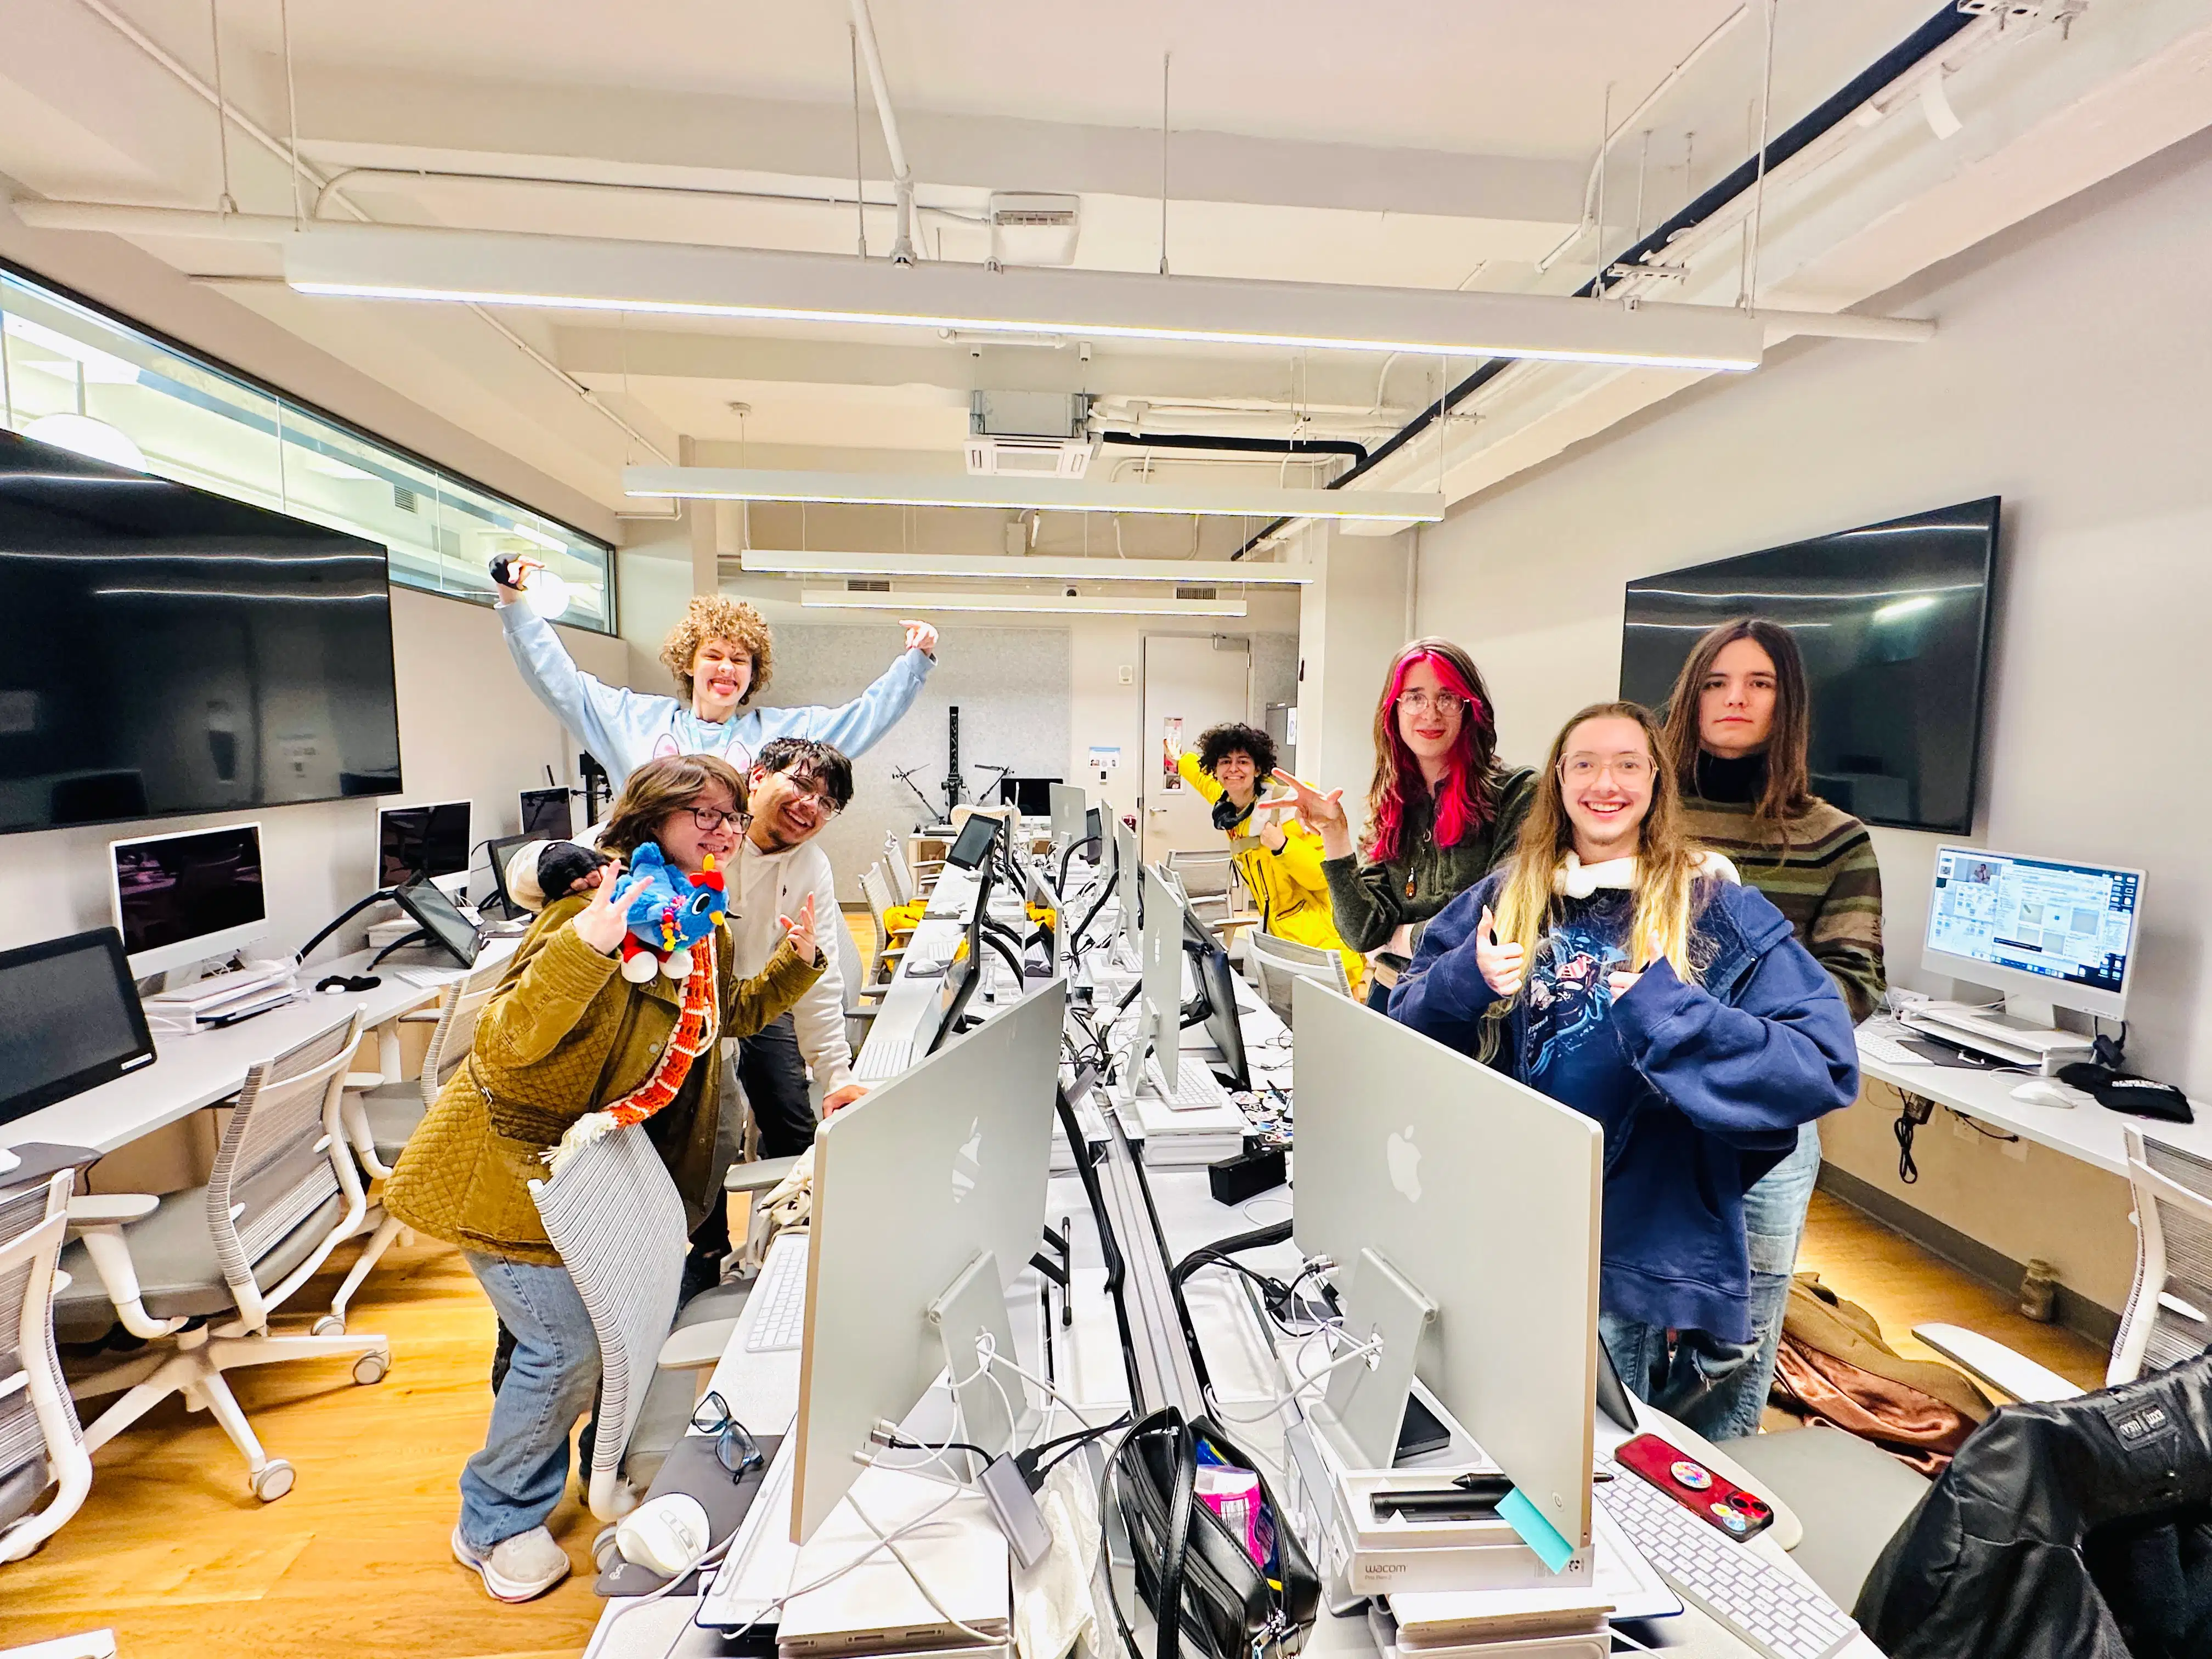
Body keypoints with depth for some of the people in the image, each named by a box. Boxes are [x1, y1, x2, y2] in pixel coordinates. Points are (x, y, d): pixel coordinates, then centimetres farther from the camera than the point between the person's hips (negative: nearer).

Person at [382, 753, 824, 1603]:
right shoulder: (602, 906, -28)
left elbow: (729, 1014, 16)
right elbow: (504, 1044, -35)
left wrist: (797, 960, 1)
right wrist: (586, 945, -50)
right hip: (512, 1164, -8)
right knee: (570, 1346, -2)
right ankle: (494, 1524, 26)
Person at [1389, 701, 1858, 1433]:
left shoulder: (1716, 909, -8)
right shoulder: (1507, 896, 2)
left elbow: (1827, 1064, -17)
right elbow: (1407, 1019, 4)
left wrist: (1669, 1013, -28)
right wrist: (1465, 979, -16)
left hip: (1645, 1254, -3)